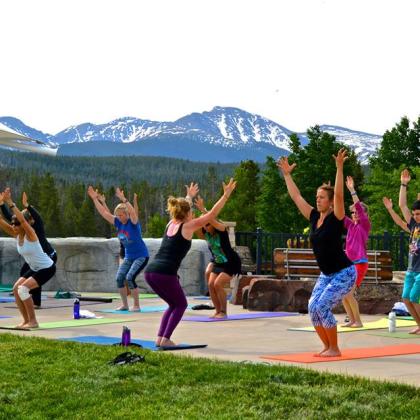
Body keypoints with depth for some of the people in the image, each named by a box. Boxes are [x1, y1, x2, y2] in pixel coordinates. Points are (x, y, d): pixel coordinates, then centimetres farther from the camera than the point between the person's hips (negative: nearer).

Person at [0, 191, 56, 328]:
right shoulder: (16, 234, -4)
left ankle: (33, 321, -12)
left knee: (23, 289, -21)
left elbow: (22, 220, -42)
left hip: (47, 268, -9)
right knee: (16, 289, -1)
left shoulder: (30, 234, -23)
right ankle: (26, 320, 8)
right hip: (34, 268, 9)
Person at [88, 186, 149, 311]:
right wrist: (95, 199, -9)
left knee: (130, 278, -19)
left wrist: (123, 199, -51)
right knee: (119, 278, -4)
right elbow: (103, 212, -1)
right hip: (128, 256, 7)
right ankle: (124, 304, 9)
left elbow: (133, 212, -39)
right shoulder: (118, 223, -1)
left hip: (141, 256, -7)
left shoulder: (133, 222, -17)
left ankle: (136, 305, -8)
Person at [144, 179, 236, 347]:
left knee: (174, 304, 24)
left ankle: (160, 337, 15)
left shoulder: (171, 223, 19)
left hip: (150, 271, 7)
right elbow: (212, 214, 3)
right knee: (180, 305, 15)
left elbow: (181, 209, 42)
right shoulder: (188, 226, 1)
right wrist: (226, 195, 8)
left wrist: (189, 196, 58)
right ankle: (165, 339, 3)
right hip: (165, 274, -7)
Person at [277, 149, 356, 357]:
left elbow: (339, 194, -28)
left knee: (322, 306, -18)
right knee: (313, 307, -4)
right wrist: (287, 174, 11)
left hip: (344, 273, -7)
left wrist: (339, 168, -35)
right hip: (326, 274, 7)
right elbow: (296, 197, 10)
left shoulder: (336, 218, -14)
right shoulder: (314, 217, 4)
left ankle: (335, 349, -4)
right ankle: (327, 346, 10)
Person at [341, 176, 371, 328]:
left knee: (348, 293, -15)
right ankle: (352, 320, 13)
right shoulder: (351, 225, 13)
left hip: (360, 263, -8)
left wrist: (352, 190, -19)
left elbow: (359, 207, -16)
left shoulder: (365, 224, -4)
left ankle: (358, 321, -5)